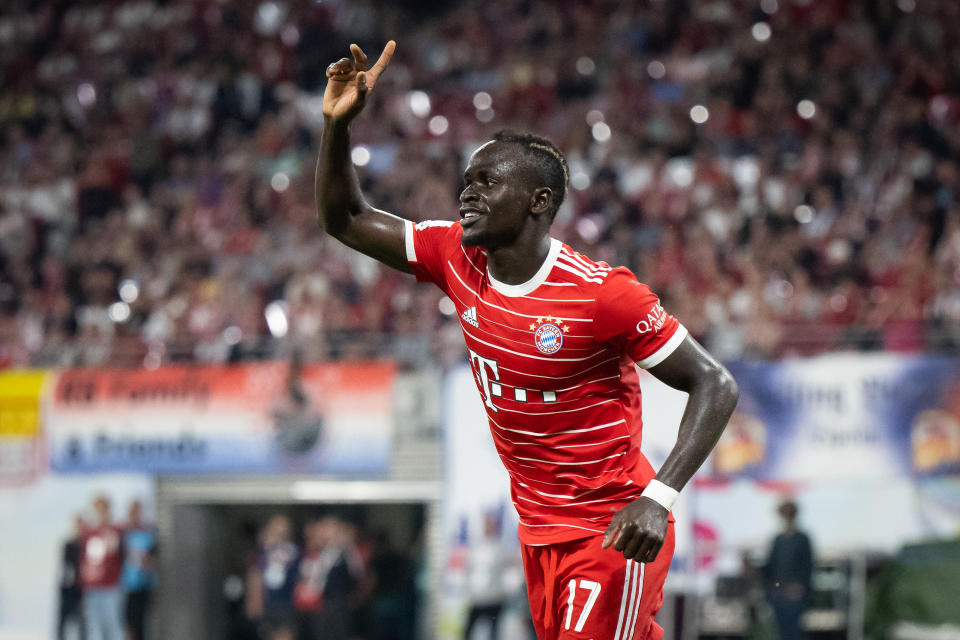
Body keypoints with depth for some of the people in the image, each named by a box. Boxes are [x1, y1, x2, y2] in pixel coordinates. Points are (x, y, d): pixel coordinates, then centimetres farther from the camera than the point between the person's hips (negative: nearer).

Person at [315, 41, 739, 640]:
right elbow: (345, 219, 11)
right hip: (540, 531, 7)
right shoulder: (457, 258, 0)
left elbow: (715, 386, -17)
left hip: (614, 533, -7)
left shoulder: (603, 293, -19)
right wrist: (338, 124, -6)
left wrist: (658, 498, -27)